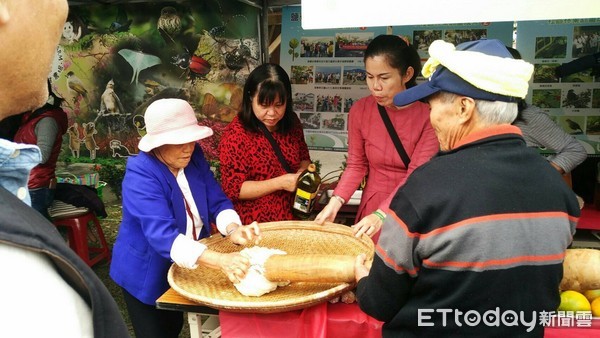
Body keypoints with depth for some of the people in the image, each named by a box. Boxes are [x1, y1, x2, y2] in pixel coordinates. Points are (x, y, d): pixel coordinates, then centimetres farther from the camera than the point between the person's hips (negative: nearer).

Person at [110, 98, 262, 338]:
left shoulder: (194, 157, -11)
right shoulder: (140, 177, -30)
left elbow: (217, 202, -11)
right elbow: (162, 235, -42)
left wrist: (232, 229, -34)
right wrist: (220, 260, -55)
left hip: (188, 267, 6)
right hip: (148, 274, -5)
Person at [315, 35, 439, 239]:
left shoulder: (428, 112, -15)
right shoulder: (360, 110, -6)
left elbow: (418, 174, -18)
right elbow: (356, 165, 1)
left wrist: (381, 215, -29)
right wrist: (335, 202, -14)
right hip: (372, 207, 2)